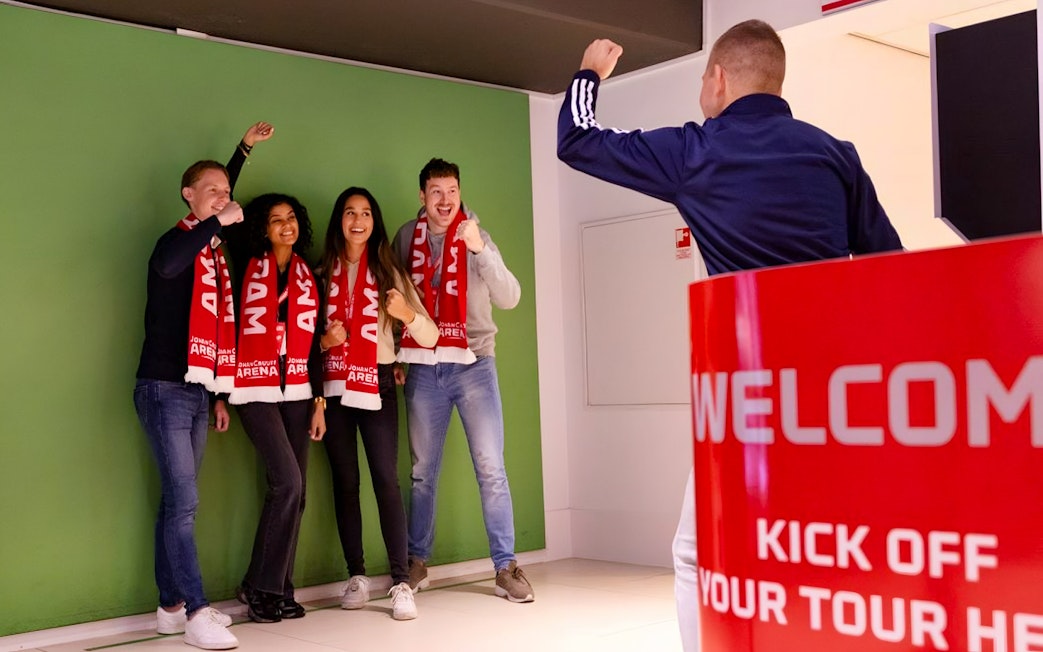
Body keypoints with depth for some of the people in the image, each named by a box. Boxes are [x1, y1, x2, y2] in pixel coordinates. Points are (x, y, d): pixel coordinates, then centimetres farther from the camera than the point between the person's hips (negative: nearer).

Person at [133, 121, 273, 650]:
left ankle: (171, 606, 15)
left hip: (196, 392, 8)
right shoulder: (179, 242, -9)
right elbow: (164, 264, -33)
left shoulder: (214, 253, 14)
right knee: (183, 502, -10)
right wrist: (218, 223, -27)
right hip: (164, 390, -8)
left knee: (176, 502, 10)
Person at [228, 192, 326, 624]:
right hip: (255, 390, -4)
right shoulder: (247, 270, 3)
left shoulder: (308, 278, 12)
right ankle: (260, 586, -1)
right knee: (287, 482, -15)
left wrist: (319, 401, 10)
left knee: (294, 491, 2)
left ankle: (280, 589, 13)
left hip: (297, 392, 4)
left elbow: (313, 344, 12)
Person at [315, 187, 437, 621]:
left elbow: (429, 337, -3)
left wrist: (407, 314, -23)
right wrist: (323, 341, -9)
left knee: (386, 480, -10)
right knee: (345, 481, 5)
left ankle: (401, 583, -8)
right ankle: (356, 576, 14)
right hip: (334, 386, 2)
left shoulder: (389, 272, 2)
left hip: (377, 384, -2)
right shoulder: (322, 273, 7)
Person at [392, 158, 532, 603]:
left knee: (491, 469, -5)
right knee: (423, 473, 10)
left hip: (473, 364, -2)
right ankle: (417, 561, 22)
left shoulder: (477, 238, -2)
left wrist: (479, 249, -24)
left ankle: (505, 566, 2)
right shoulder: (406, 237, 5)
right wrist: (394, 355, 8)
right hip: (423, 369, 2)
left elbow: (509, 298, -13)